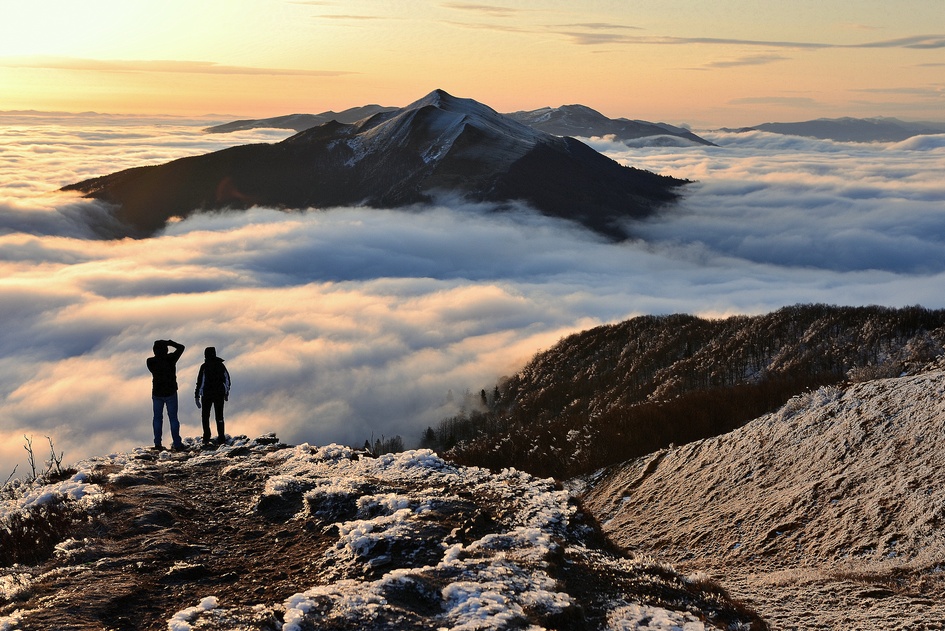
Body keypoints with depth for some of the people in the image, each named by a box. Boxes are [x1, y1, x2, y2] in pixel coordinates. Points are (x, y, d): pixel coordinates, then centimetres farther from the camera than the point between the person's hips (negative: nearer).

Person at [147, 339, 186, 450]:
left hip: (157, 393, 1)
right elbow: (181, 347, -3)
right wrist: (169, 342, -1)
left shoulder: (151, 362, -12)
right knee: (173, 417, 6)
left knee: (157, 418, 11)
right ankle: (177, 443, 6)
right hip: (171, 392, -1)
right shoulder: (170, 359, -16)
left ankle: (157, 443, 8)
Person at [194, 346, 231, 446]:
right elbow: (227, 379, 9)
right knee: (219, 416, 12)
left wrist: (196, 396, -10)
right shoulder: (221, 365, 2)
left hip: (207, 395, -3)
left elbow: (200, 382, -13)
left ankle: (206, 438, 6)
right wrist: (226, 393, 20)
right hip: (220, 394, 3)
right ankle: (221, 437, 9)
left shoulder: (204, 366, -11)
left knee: (205, 416, 11)